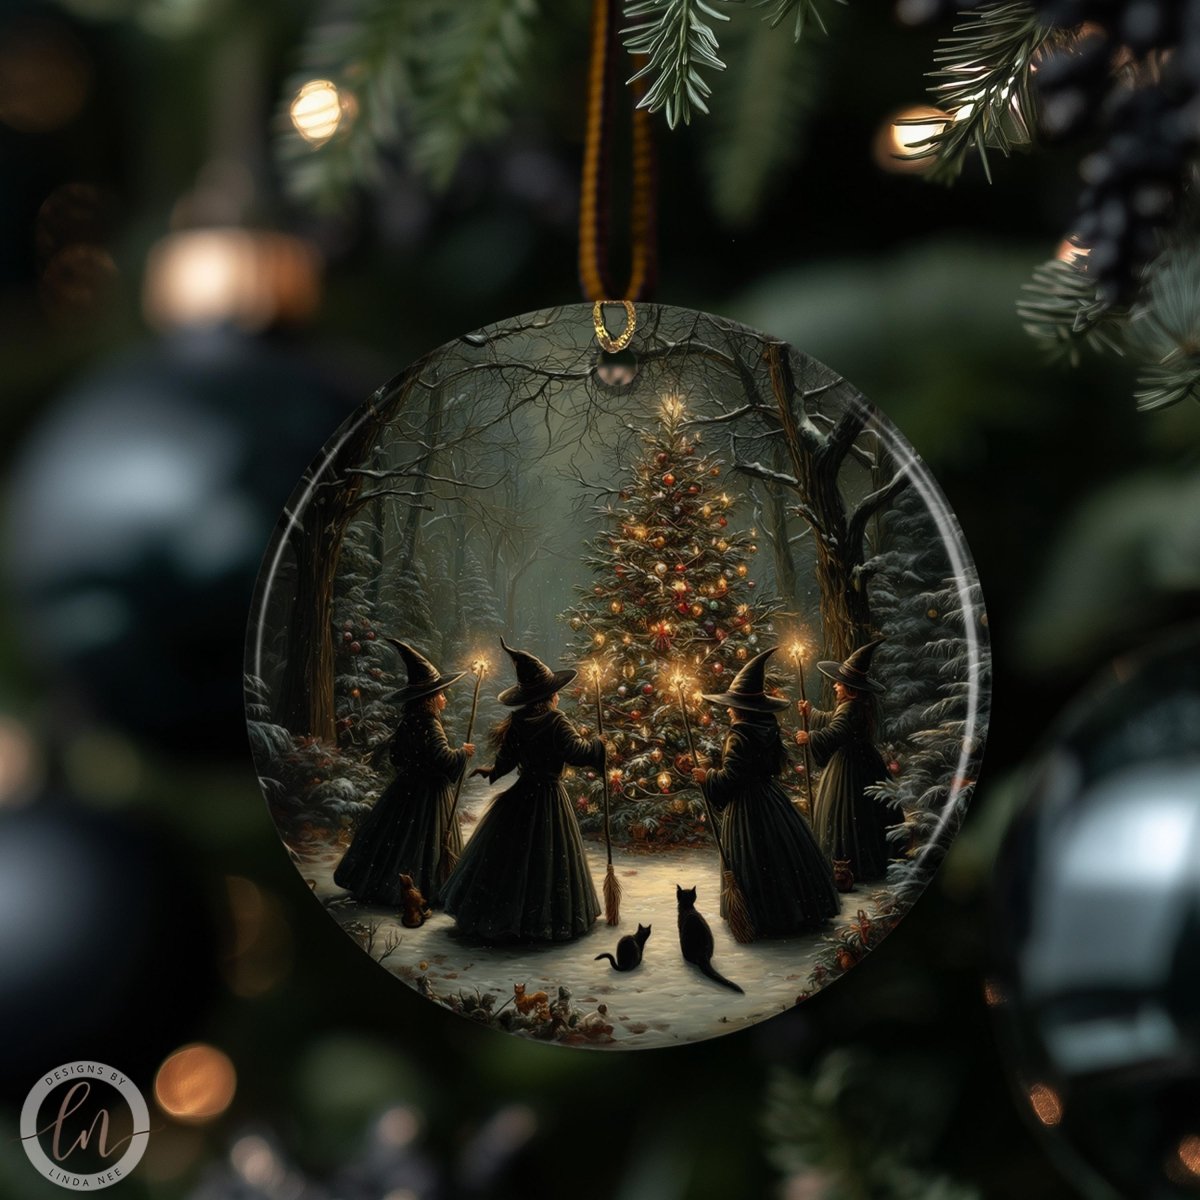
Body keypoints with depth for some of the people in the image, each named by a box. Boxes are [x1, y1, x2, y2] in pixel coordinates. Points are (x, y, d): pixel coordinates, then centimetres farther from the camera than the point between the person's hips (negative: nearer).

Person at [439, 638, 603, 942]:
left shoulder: (517, 723, 1)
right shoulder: (556, 722, -16)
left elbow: (506, 759, 10)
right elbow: (577, 751, -25)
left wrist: (491, 770, 30)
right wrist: (597, 746, -6)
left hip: (520, 796, 6)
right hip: (548, 797, -6)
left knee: (511, 855, 13)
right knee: (547, 857, 2)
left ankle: (499, 914, 21)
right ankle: (545, 918, 6)